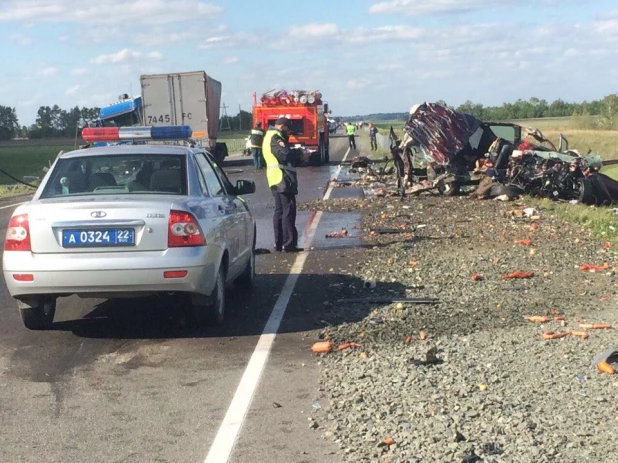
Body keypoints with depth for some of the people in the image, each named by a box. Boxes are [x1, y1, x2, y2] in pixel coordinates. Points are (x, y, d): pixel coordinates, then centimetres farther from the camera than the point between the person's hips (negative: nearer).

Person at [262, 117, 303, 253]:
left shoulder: (270, 137, 22)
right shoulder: (275, 137, -11)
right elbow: (285, 155, -23)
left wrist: (295, 155, 4)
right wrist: (298, 153, -5)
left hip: (276, 180, 11)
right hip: (283, 178, -10)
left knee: (279, 210, 12)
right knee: (289, 211, -10)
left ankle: (278, 243, 15)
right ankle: (289, 244, -11)